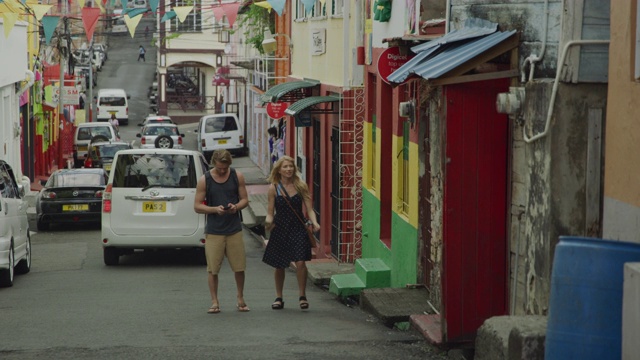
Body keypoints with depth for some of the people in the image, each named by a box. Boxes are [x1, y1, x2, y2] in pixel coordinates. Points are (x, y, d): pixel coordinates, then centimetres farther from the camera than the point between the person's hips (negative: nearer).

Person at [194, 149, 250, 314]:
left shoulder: (237, 176, 1)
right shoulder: (204, 180, -4)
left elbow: (245, 199, 7)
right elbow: (197, 206, -3)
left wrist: (236, 207, -15)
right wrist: (215, 209, -19)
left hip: (234, 230, 1)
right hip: (213, 231, -1)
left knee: (239, 267, 4)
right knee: (212, 269, 0)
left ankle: (241, 299, 22)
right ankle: (214, 302, 11)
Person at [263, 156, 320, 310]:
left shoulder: (301, 186, -2)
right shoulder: (273, 188, -2)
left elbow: (309, 209, -2)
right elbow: (270, 212, 1)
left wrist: (314, 222, -20)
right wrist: (269, 221, -20)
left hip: (298, 229, -1)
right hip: (280, 230, 1)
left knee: (300, 262, -14)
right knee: (279, 266, 10)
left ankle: (302, 296, 3)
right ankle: (279, 298, 27)